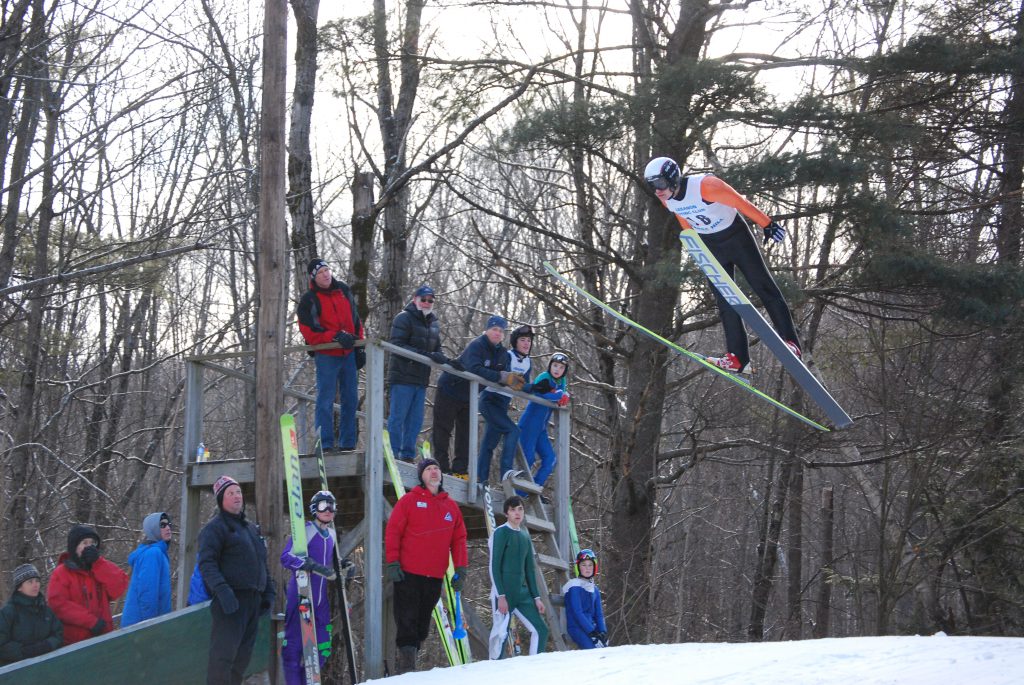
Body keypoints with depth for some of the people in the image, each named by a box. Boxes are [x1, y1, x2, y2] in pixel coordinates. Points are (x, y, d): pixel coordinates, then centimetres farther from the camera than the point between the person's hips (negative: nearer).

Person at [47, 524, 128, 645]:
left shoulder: (103, 567, 11)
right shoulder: (61, 573, -2)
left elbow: (119, 588, -4)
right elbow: (58, 604, -13)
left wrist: (97, 563, -10)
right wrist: (90, 621, -18)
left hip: (104, 637, 4)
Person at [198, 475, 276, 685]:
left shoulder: (251, 528, 23)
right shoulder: (215, 528, -3)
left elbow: (263, 564, 29)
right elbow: (207, 563, -14)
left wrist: (268, 592, 18)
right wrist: (222, 590, -26)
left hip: (253, 601, 8)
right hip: (230, 600, -8)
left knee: (242, 655, 8)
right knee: (224, 654, -14)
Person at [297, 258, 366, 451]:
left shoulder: (344, 290, 9)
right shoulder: (309, 300, -7)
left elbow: (355, 320, 17)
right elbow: (309, 332, -14)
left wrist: (359, 347, 13)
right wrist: (336, 337, -22)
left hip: (348, 354, 6)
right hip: (326, 356, -6)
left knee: (350, 400, 8)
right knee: (326, 401, -6)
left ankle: (348, 444, 16)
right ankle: (325, 444, -4)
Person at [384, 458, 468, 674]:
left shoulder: (451, 506, 14)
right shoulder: (410, 500, 3)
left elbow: (459, 539, 15)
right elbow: (393, 531, -1)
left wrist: (461, 568, 6)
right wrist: (392, 562, -9)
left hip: (435, 576, 4)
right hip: (408, 573, -4)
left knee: (422, 623, 8)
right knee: (407, 620, -8)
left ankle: (411, 658, 14)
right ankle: (407, 662, -9)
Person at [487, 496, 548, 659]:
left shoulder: (525, 536, 16)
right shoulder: (501, 533, -5)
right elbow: (494, 567, -10)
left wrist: (536, 597, 14)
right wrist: (500, 596, -17)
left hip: (522, 593, 7)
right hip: (504, 593, -7)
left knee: (540, 630, 3)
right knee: (501, 633, -11)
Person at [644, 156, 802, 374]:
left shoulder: (705, 185, -30)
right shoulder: (666, 200, -9)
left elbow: (740, 203, -23)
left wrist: (768, 224, -18)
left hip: (736, 236, -6)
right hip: (710, 246, 6)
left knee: (764, 287, -3)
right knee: (724, 300, -1)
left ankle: (790, 342, 2)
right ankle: (738, 358, -4)